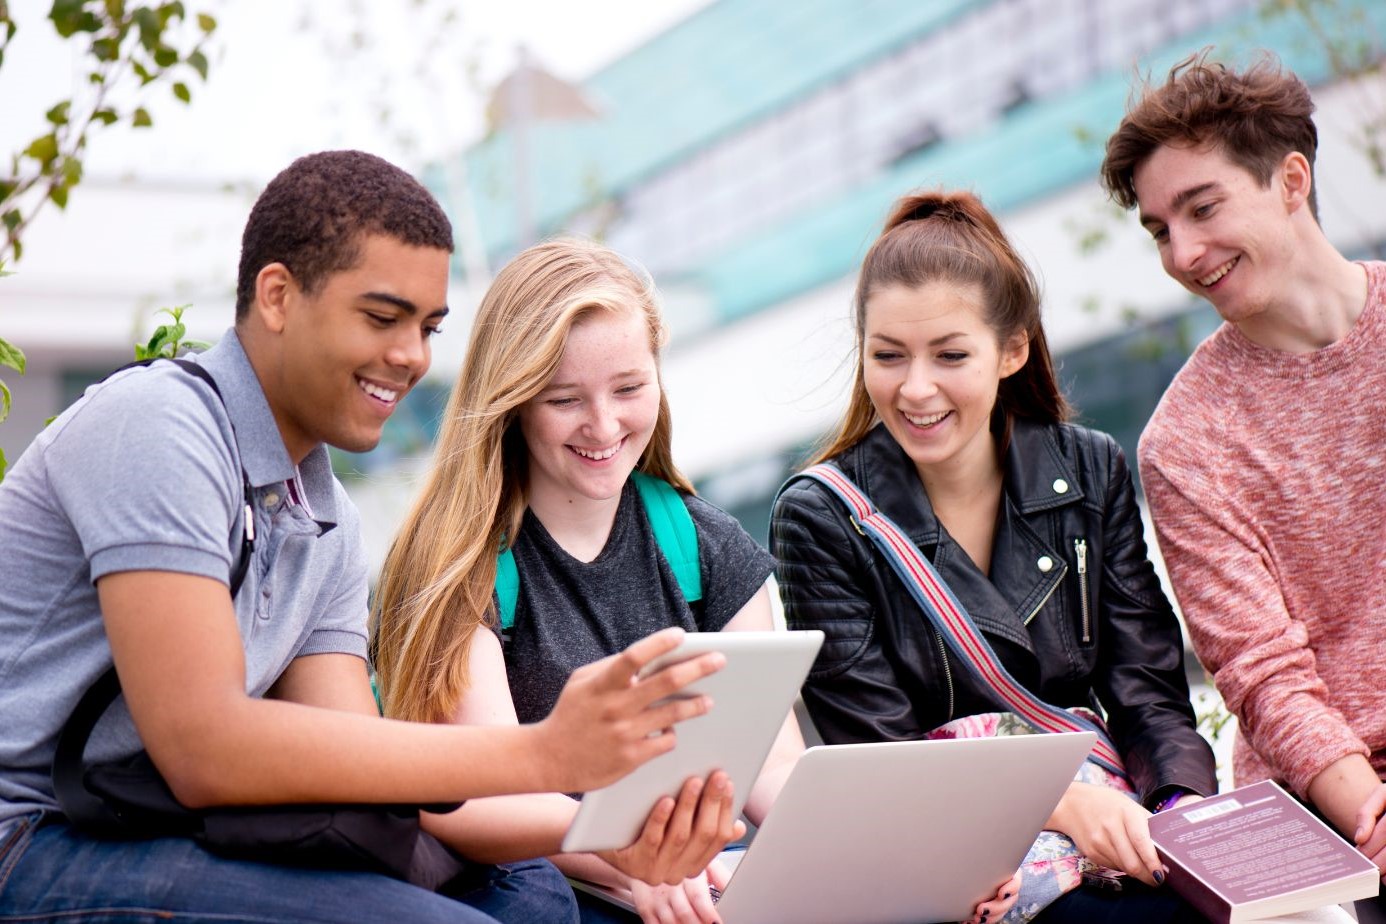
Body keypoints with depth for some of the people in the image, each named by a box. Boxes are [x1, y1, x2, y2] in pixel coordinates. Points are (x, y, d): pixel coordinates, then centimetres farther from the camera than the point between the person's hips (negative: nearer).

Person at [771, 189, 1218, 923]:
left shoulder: (1091, 474, 9)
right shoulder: (820, 520, -3)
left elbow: (1150, 695, 5)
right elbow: (883, 760, -8)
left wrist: (1187, 808, -18)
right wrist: (1063, 802, -24)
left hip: (1104, 809, 5)